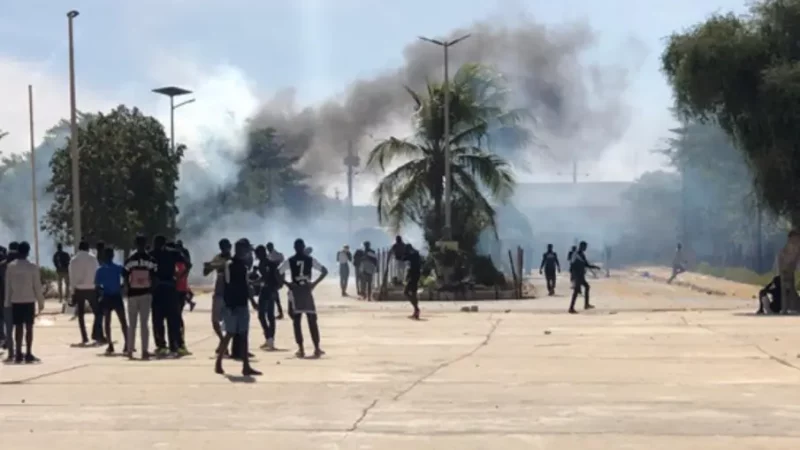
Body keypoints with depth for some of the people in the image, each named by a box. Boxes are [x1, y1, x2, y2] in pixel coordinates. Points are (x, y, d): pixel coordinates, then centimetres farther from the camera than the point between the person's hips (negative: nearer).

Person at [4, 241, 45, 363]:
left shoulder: (10, 266, -1)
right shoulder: (33, 267, -7)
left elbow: (7, 286, 2)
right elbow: (37, 286, -5)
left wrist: (7, 302, 9)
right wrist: (41, 302, 3)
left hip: (15, 301, 2)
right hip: (29, 300, -2)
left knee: (18, 327, 6)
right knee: (29, 327, 1)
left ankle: (18, 354, 5)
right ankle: (28, 354, -1)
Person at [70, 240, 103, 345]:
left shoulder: (73, 260, 1)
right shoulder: (92, 258, -5)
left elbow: (72, 277, 2)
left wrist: (73, 291, 8)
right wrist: (98, 286, 8)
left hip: (79, 289, 2)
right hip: (91, 289, -2)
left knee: (80, 314, 12)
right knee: (98, 312, 5)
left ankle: (84, 338, 8)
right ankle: (97, 335, -8)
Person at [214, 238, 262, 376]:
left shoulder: (244, 265, 14)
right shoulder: (229, 264, -11)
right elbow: (229, 286, -16)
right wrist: (230, 304, -20)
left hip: (242, 304, 8)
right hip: (232, 305, -8)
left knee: (244, 335, 3)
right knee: (230, 334, -3)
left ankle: (246, 367, 1)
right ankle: (218, 363, 10)